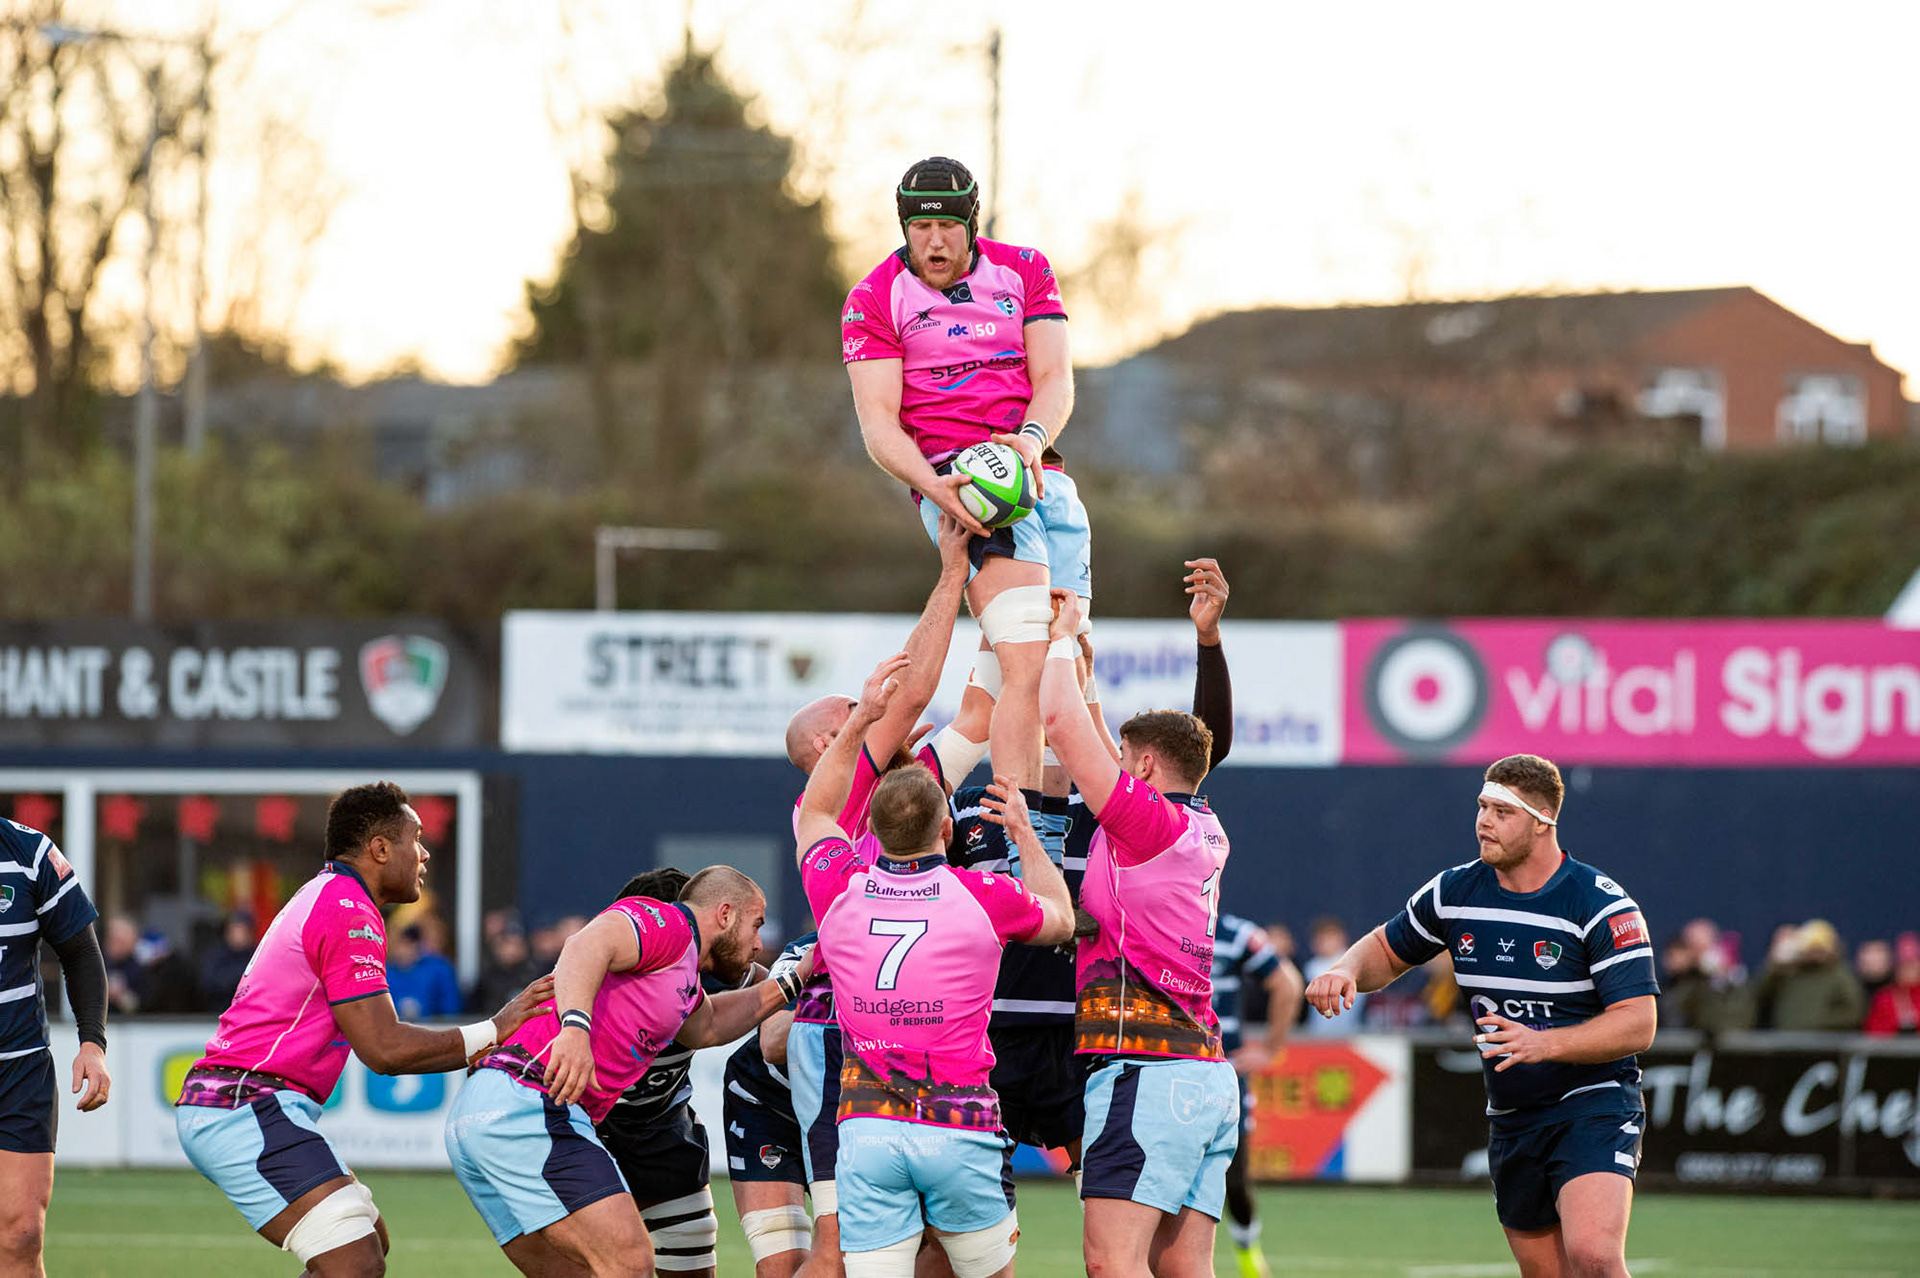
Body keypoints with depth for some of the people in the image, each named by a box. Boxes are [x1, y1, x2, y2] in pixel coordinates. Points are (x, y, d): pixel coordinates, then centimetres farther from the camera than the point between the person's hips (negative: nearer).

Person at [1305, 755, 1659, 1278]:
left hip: (1593, 1103, -6)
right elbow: (1386, 949, 19)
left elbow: (1637, 1024, -19)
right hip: (1511, 1116, 6)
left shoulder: (1602, 906, -14)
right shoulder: (1455, 892, 2)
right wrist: (1346, 971, -5)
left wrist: (1545, 1043, -33)